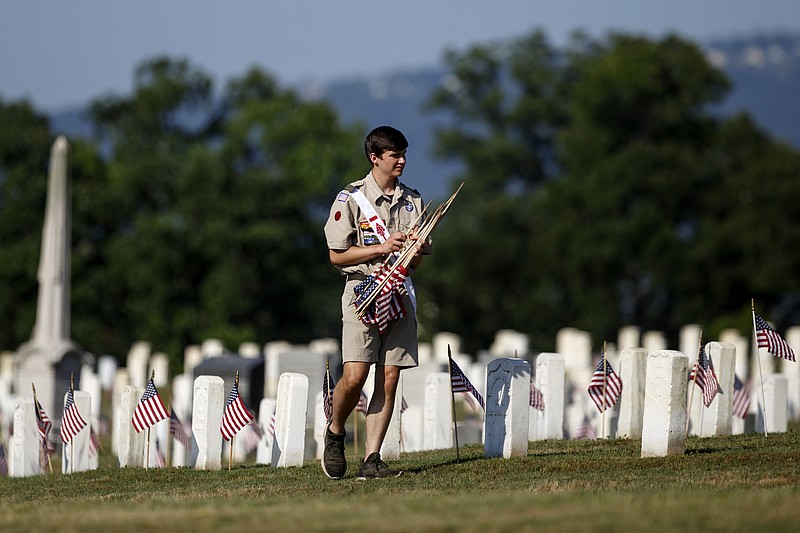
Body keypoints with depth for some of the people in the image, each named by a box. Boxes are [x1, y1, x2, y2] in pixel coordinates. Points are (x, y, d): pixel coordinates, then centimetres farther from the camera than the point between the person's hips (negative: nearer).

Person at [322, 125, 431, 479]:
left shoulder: (412, 200, 13)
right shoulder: (351, 198, -2)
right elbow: (337, 255, -5)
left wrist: (418, 250, -7)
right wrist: (383, 247, -13)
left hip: (400, 293, 5)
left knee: (389, 381, -2)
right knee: (354, 376, -16)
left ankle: (371, 460, -1)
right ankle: (335, 432, 11)